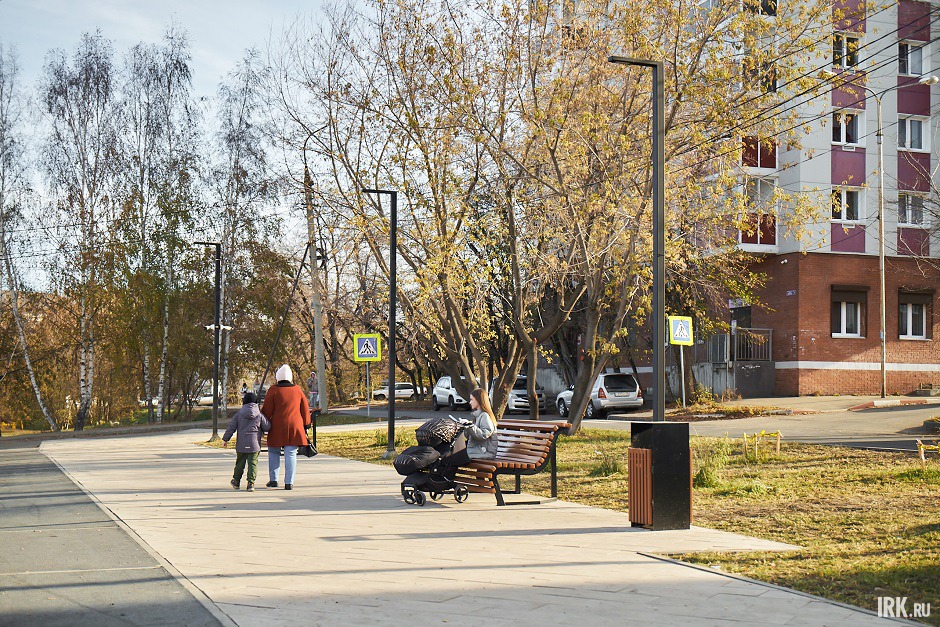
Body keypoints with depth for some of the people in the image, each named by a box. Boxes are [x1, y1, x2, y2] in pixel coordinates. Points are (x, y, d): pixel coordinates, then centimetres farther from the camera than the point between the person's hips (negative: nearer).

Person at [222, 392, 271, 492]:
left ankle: (236, 481, 30)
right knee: (253, 463, -1)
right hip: (254, 444, -2)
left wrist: (225, 439, 10)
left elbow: (231, 427, 2)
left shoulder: (239, 414, 2)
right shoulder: (259, 414, -1)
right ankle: (250, 483, -10)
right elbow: (267, 427, 1)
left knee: (240, 462, 16)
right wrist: (259, 429, 24)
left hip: (241, 444, 2)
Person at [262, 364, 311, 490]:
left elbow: (267, 410, -5)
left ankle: (273, 480, 12)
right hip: (294, 427, 2)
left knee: (274, 452, 13)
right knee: (291, 454, 2)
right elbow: (305, 409, 11)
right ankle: (289, 482, -2)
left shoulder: (273, 390, -4)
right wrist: (305, 425, 20)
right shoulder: (297, 390, 6)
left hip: (277, 428, -2)